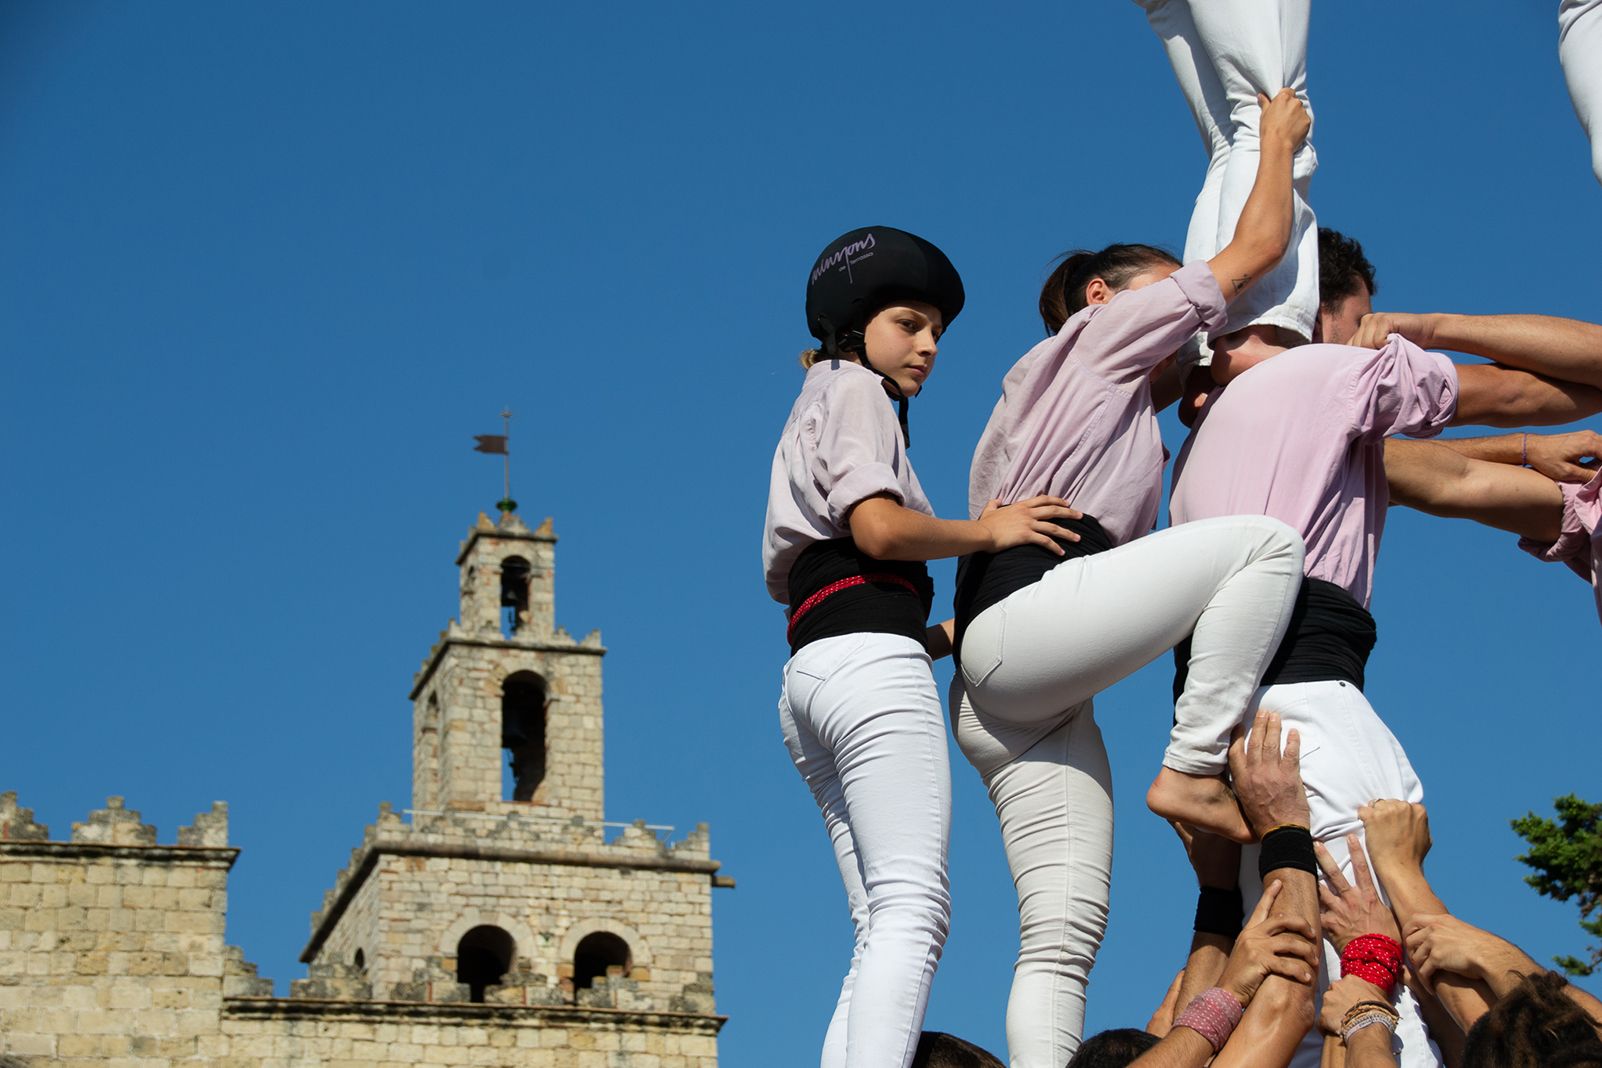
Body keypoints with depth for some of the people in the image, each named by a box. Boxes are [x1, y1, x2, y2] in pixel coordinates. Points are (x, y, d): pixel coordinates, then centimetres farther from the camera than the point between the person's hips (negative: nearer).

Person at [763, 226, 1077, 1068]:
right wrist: (987, 532, 3)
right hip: (869, 658, -9)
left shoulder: (814, 412, 33)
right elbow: (879, 527, -11)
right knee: (913, 906, -20)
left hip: (809, 673, 9)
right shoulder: (852, 388, 7)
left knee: (884, 931, 0)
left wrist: (957, 636, 20)